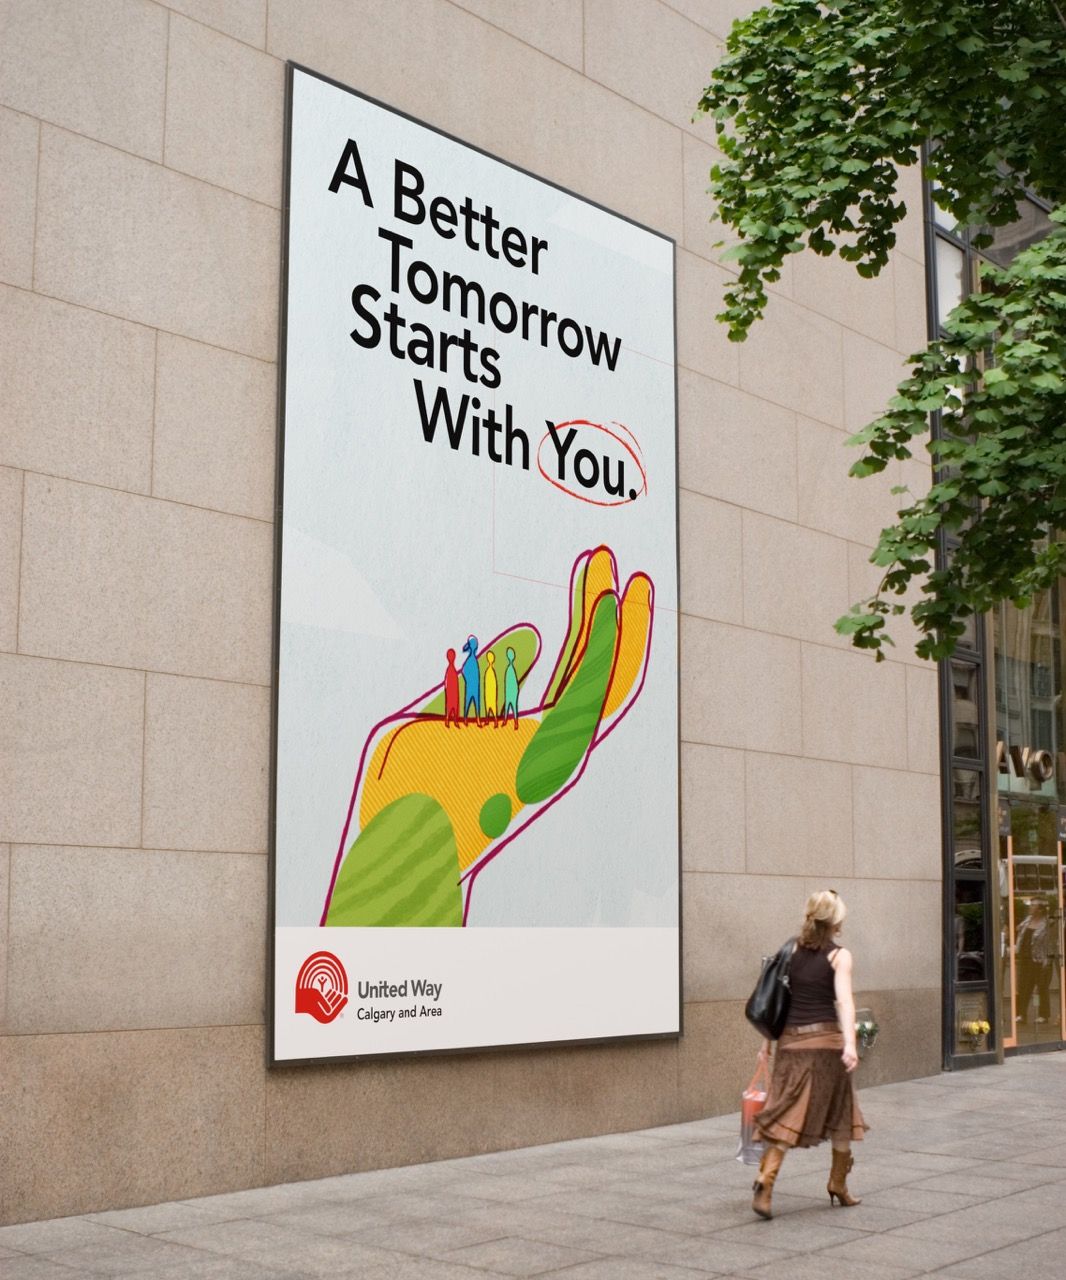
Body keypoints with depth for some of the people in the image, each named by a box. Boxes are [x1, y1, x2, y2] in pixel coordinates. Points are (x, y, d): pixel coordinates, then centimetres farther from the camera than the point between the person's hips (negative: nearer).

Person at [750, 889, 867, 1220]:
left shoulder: (793, 951, 9)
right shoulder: (839, 955, -3)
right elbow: (844, 1000, -17)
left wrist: (768, 1040, 16)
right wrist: (850, 1044, -25)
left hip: (791, 1040, 4)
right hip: (826, 1039, -3)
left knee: (785, 1116, 1)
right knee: (840, 1115, 15)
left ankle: (765, 1181, -18)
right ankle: (838, 1186, 26)